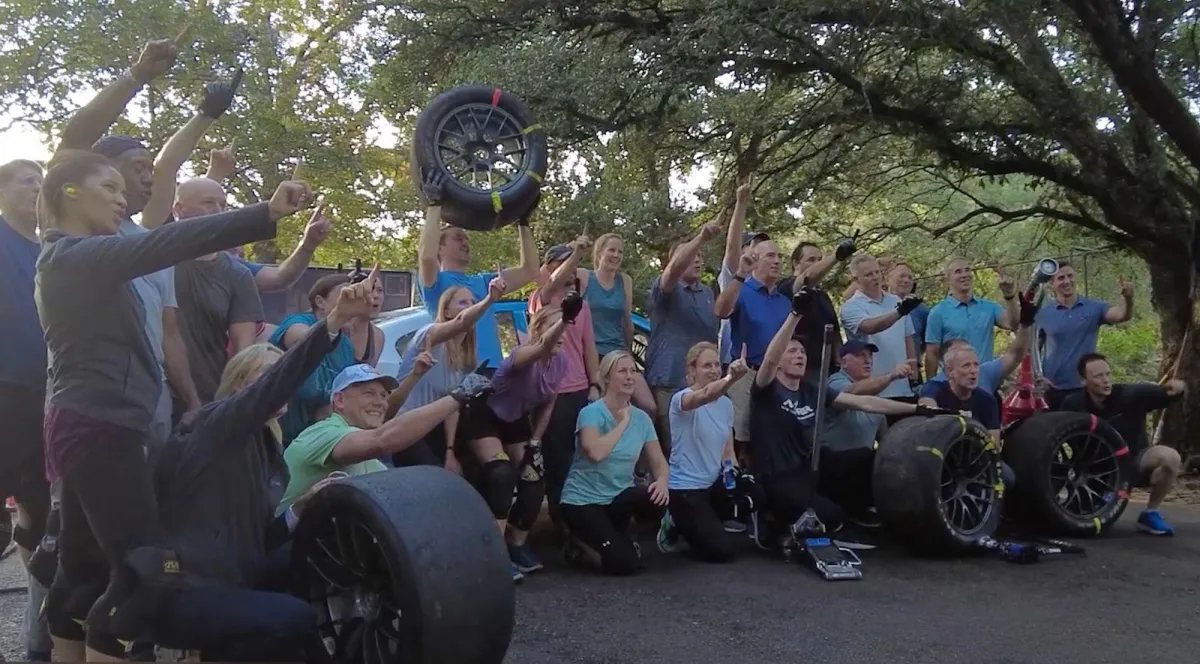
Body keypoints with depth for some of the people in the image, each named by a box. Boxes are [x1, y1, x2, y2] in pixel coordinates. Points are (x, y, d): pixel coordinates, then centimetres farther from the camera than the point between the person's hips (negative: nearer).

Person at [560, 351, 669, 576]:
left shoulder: (642, 418, 1)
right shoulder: (592, 412, -15)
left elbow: (660, 464, 2)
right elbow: (596, 452, -34)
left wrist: (662, 481, -21)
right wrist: (623, 423, -21)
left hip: (618, 497, 6)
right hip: (582, 501, -6)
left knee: (659, 496, -26)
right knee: (626, 564, -21)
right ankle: (582, 546, 12)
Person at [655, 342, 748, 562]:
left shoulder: (726, 404, 5)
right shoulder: (682, 398, -16)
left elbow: (727, 449, 12)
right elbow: (704, 396, -41)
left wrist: (733, 470, -11)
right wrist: (731, 378, -61)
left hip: (713, 484, 7)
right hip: (684, 488, -7)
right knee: (723, 551, -14)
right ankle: (674, 529, 14)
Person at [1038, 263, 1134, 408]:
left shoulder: (1094, 308, 0)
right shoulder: (1043, 313, -2)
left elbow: (1123, 315, -15)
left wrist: (1127, 298, -36)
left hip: (1086, 387, 1)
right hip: (1053, 389, -1)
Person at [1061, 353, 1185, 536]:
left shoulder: (1131, 394, -19)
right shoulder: (1074, 404, -14)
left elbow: (1165, 393, -19)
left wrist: (1178, 386, -43)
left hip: (1135, 461, -1)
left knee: (1170, 457, -31)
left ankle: (1150, 514, -11)